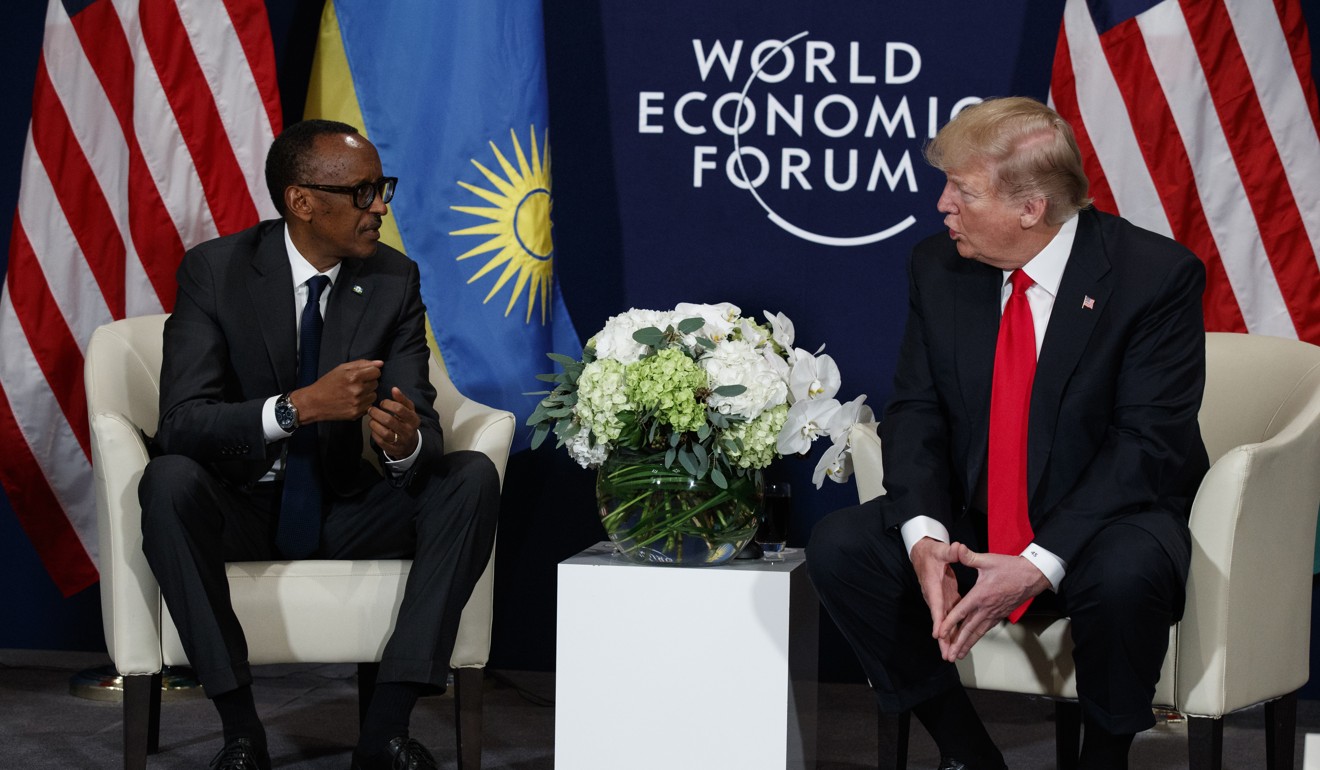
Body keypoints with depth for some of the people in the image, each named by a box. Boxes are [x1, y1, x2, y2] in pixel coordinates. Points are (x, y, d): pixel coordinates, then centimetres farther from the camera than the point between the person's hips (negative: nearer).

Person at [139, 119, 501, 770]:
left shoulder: (394, 281, -3)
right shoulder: (214, 271, -12)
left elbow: (420, 419, -7)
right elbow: (181, 422, -21)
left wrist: (406, 442, -34)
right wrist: (300, 406, -37)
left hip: (342, 509, 3)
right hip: (240, 506, -3)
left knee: (474, 477, -21)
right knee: (170, 479, -35)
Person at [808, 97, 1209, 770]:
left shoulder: (1156, 275, -15)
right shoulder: (937, 268, 0)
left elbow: (1148, 442, -19)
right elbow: (915, 412, 0)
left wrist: (1040, 564, -28)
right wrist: (924, 535, -21)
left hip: (1102, 520, -5)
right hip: (969, 527, 5)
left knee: (1126, 574, -38)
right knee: (838, 547, -17)